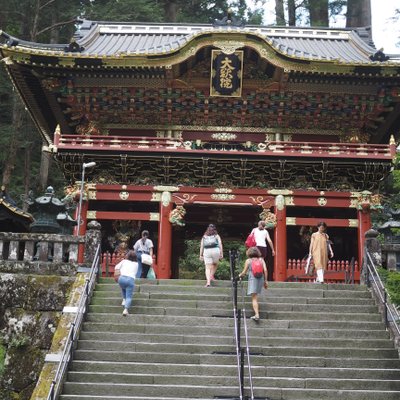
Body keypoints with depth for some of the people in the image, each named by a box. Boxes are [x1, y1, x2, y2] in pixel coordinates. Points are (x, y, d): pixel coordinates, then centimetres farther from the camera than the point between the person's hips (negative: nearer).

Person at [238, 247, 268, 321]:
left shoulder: (248, 261, 3)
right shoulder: (261, 260, 9)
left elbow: (244, 272, 5)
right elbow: (265, 270, 1)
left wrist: (240, 275, 26)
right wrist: (266, 280, 8)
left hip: (252, 279, -3)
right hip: (261, 279, 3)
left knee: (254, 298, -6)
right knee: (255, 296, 20)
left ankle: (257, 314, -17)